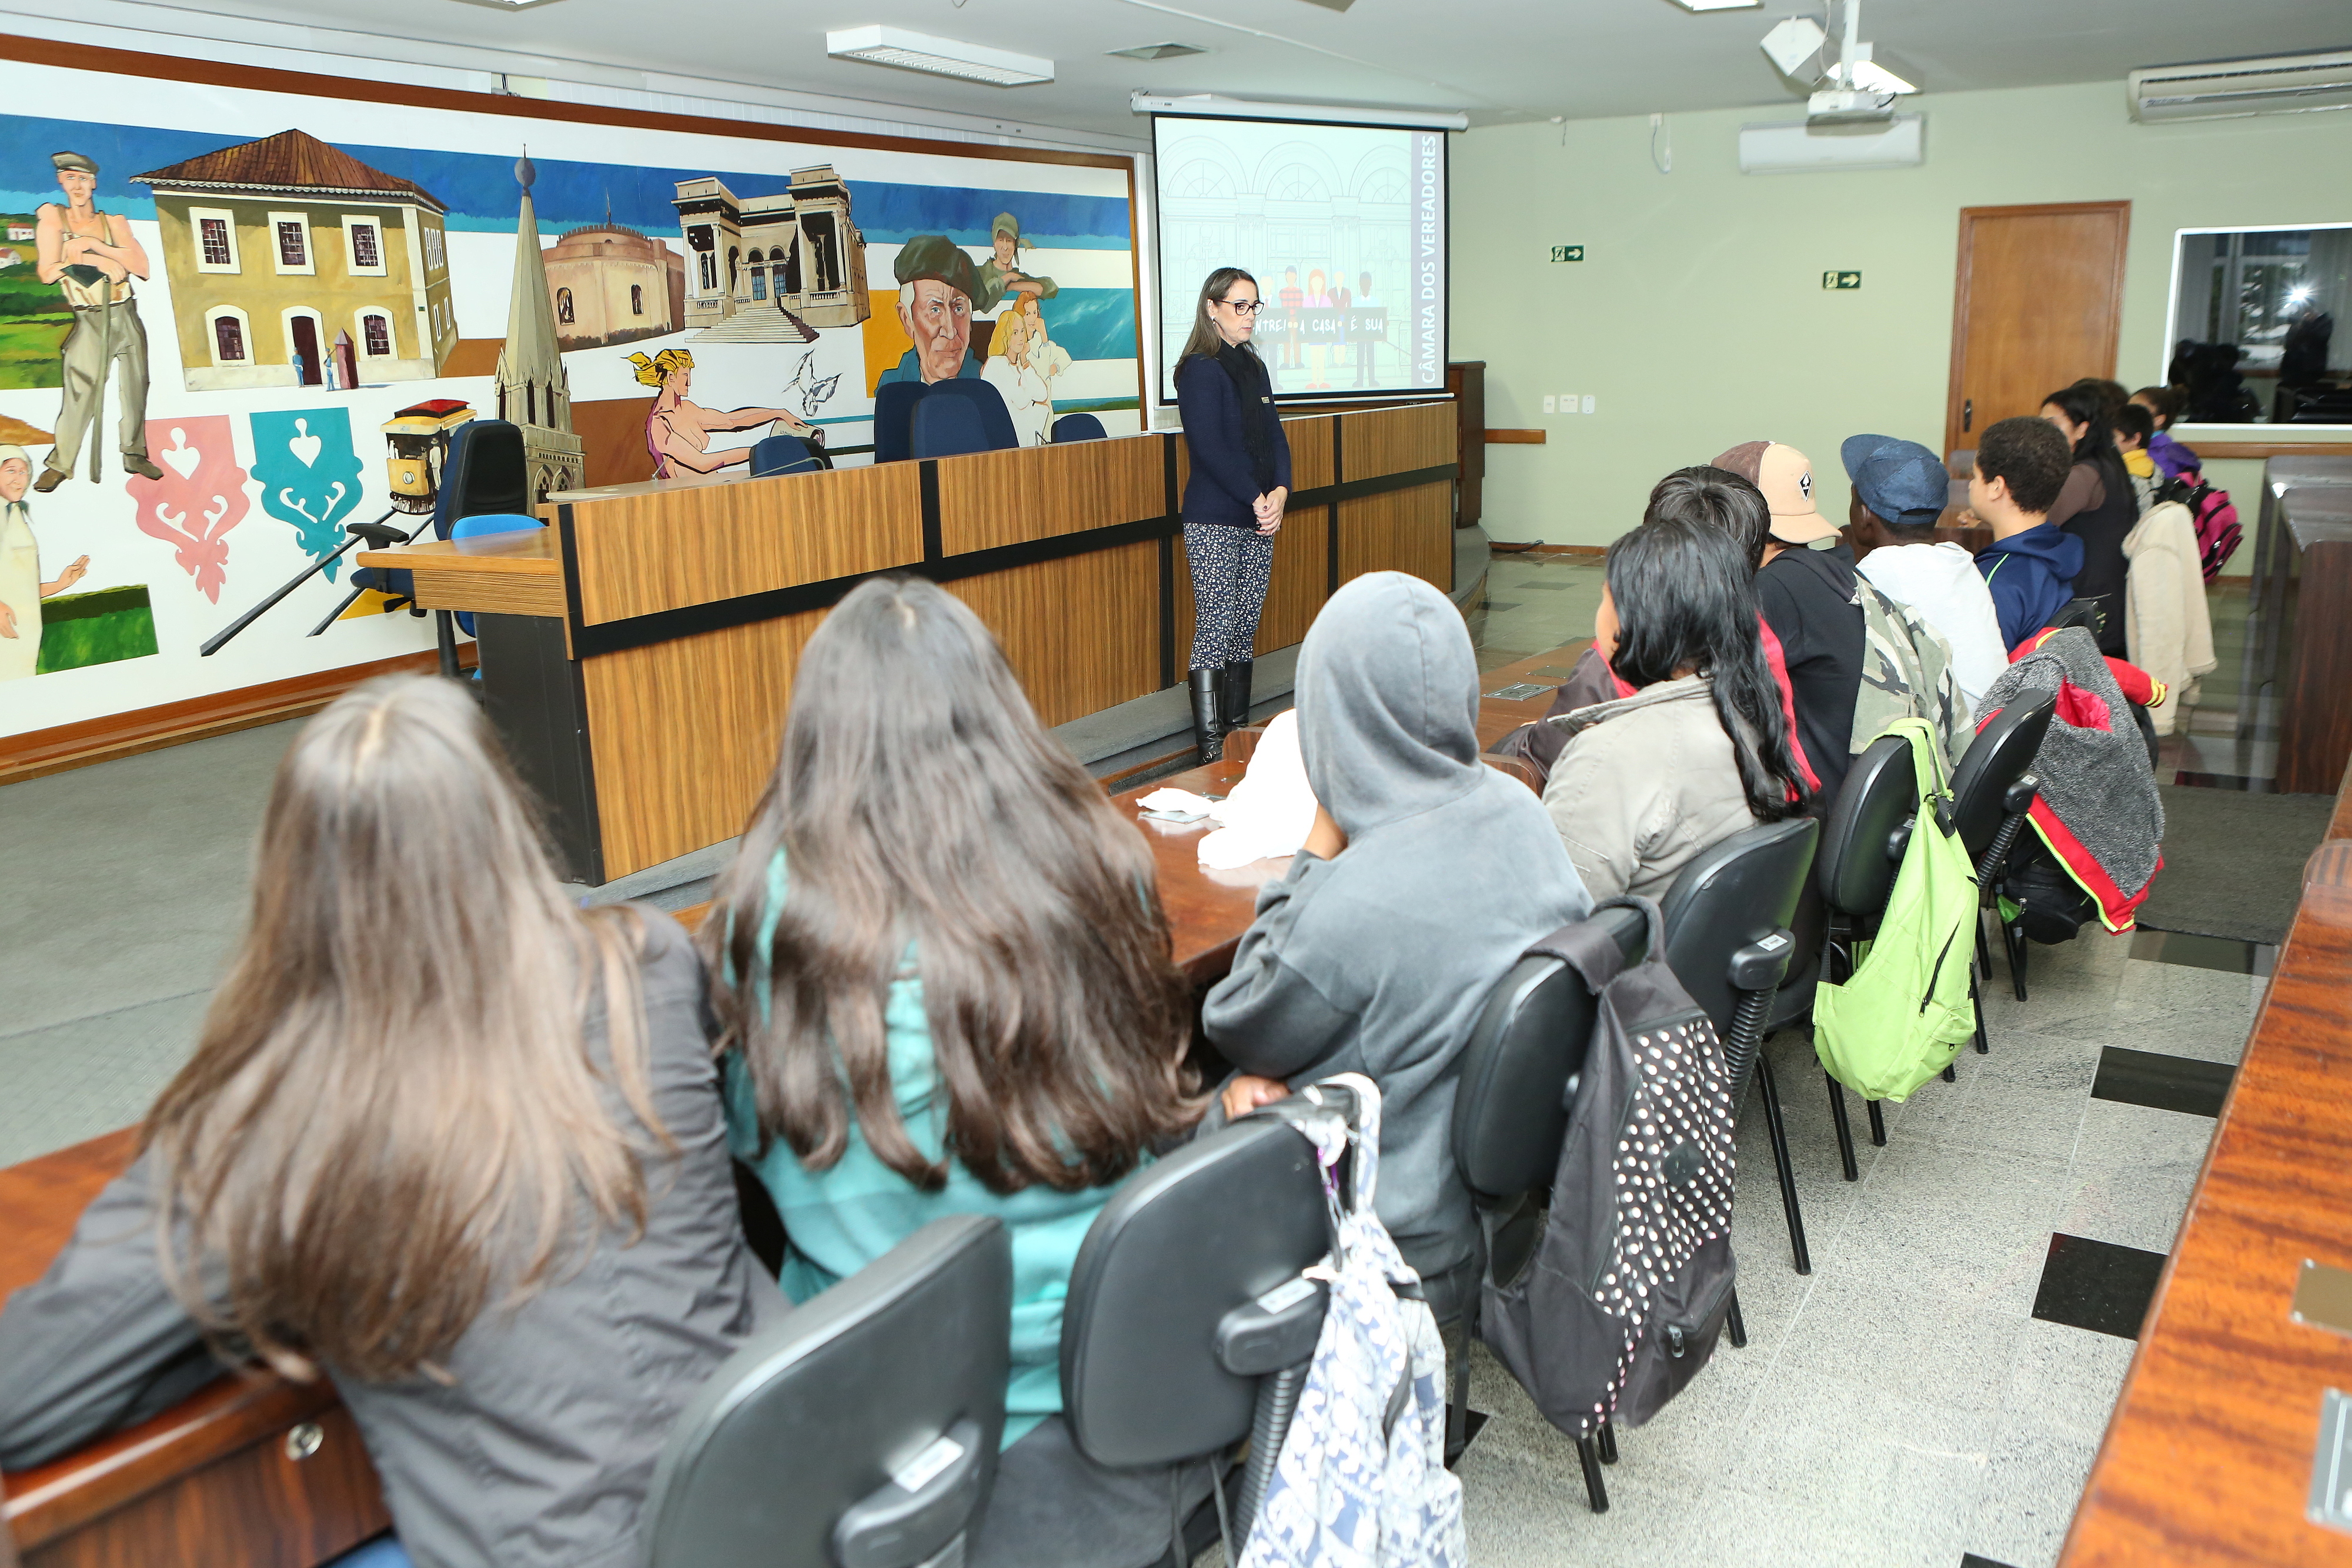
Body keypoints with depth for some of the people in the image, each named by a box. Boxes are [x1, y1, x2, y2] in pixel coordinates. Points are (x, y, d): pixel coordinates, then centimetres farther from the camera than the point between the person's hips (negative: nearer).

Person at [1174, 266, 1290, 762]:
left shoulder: (1254, 367, 16)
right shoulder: (1200, 369, -8)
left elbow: (1275, 437, 12)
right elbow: (1209, 447, -16)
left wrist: (1280, 491, -5)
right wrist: (1256, 498, -16)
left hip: (1259, 519, 8)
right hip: (1214, 521, -8)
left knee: (1246, 630, 10)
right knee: (1215, 630, -8)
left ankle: (1239, 733, 17)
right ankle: (1211, 750, -6)